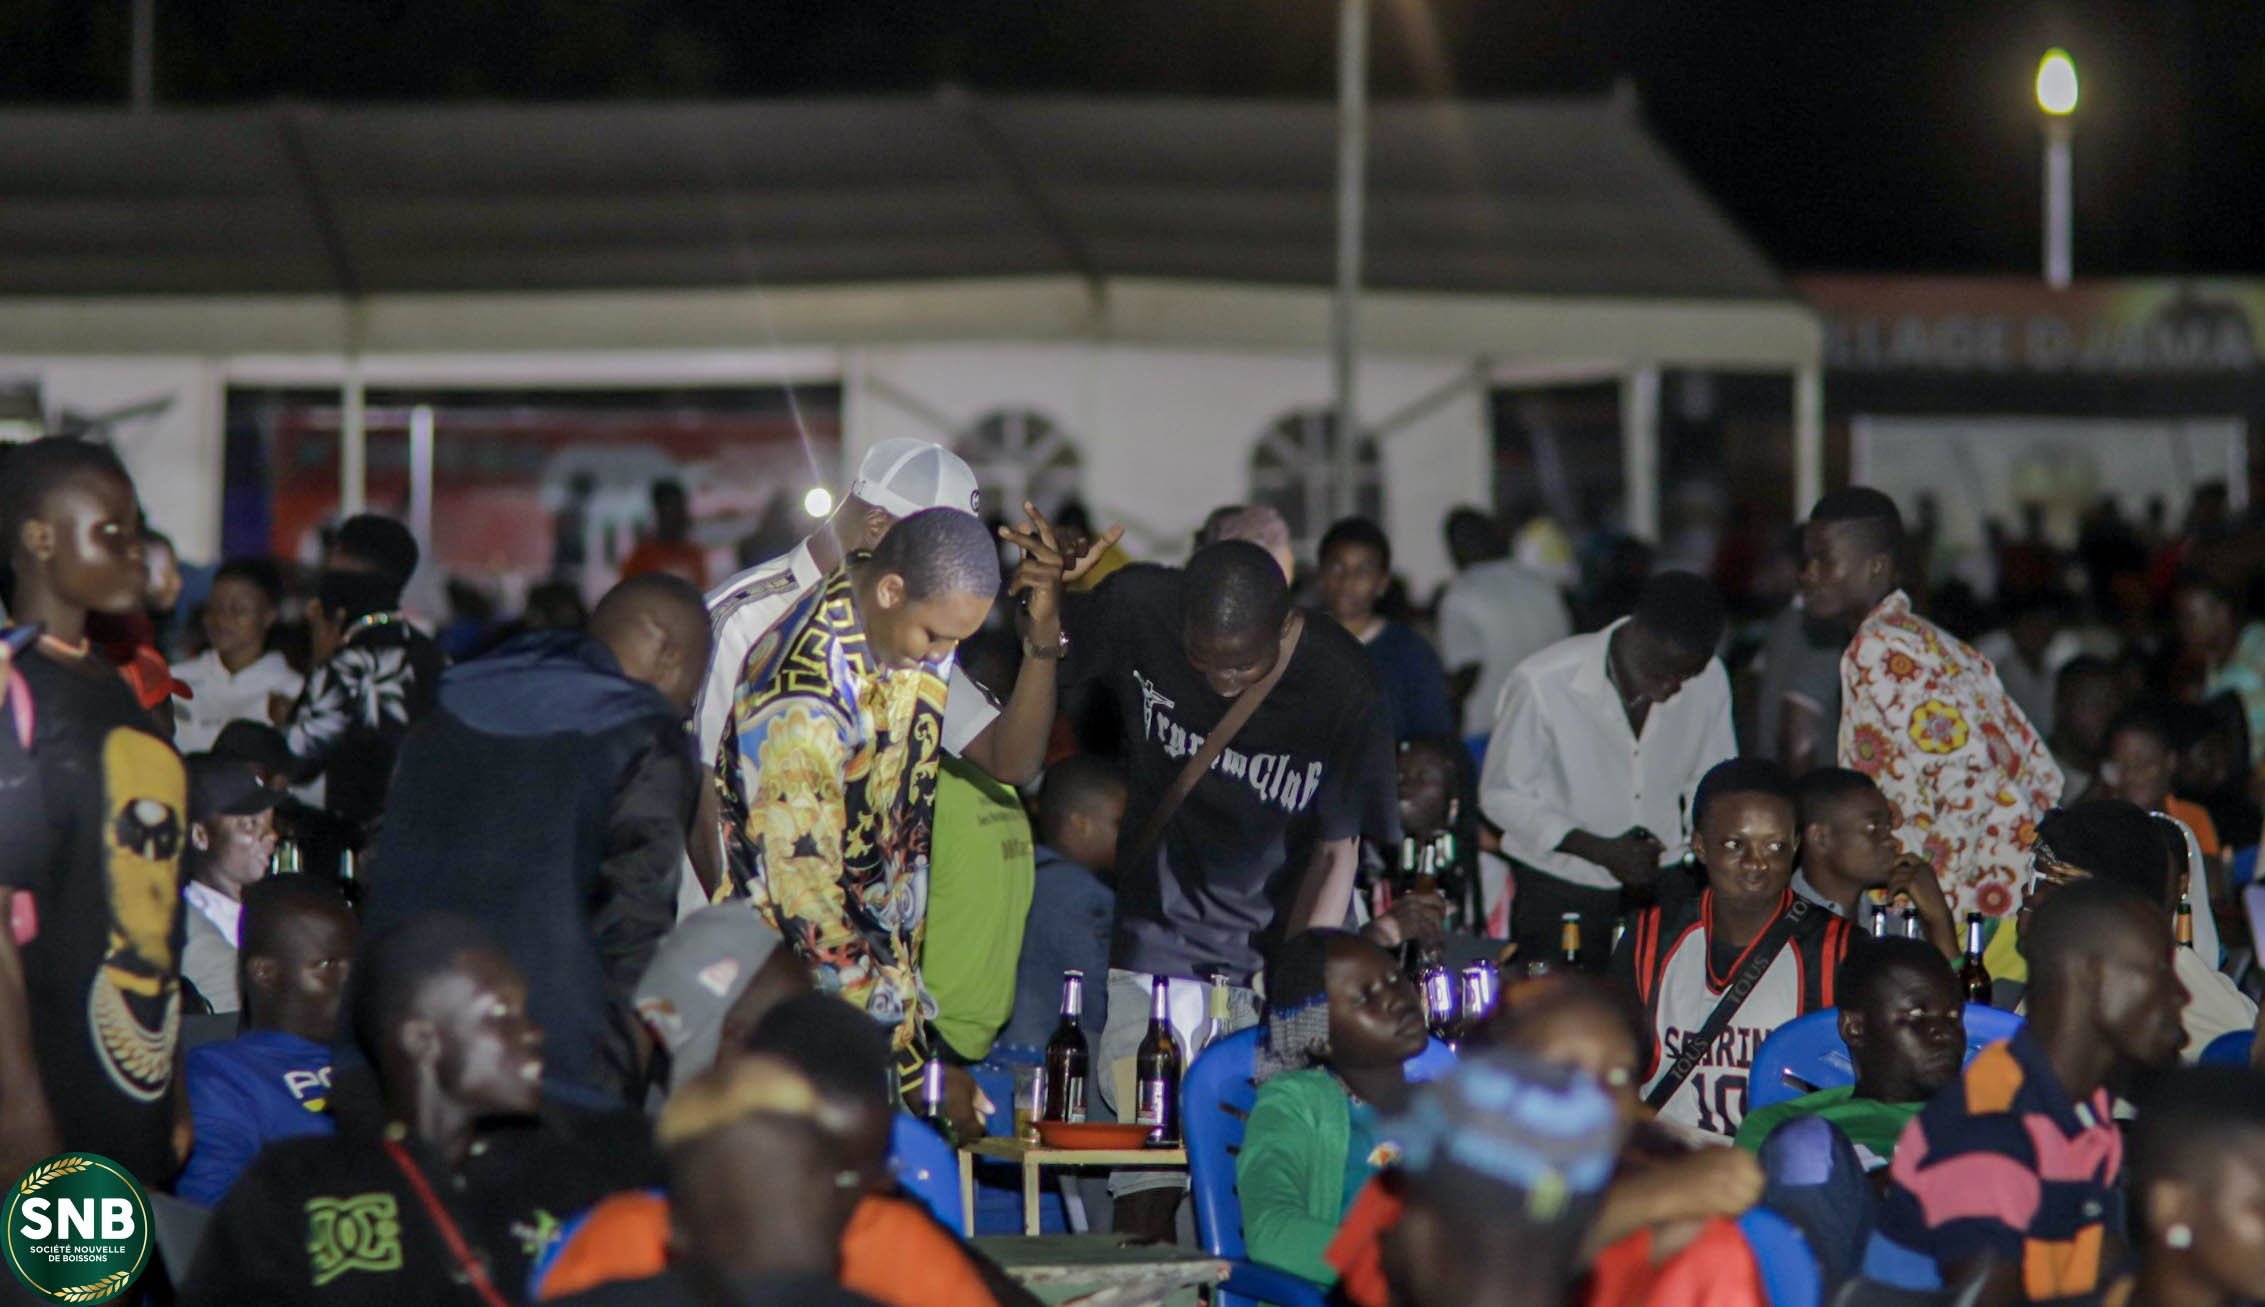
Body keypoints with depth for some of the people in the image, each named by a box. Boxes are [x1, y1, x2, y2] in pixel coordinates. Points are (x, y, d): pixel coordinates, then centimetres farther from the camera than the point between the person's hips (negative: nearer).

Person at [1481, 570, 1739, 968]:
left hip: (1662, 888, 3)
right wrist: (1603, 851, -16)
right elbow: (1502, 796, -8)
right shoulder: (1542, 684, -16)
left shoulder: (1709, 680, -4)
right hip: (1557, 892, -3)